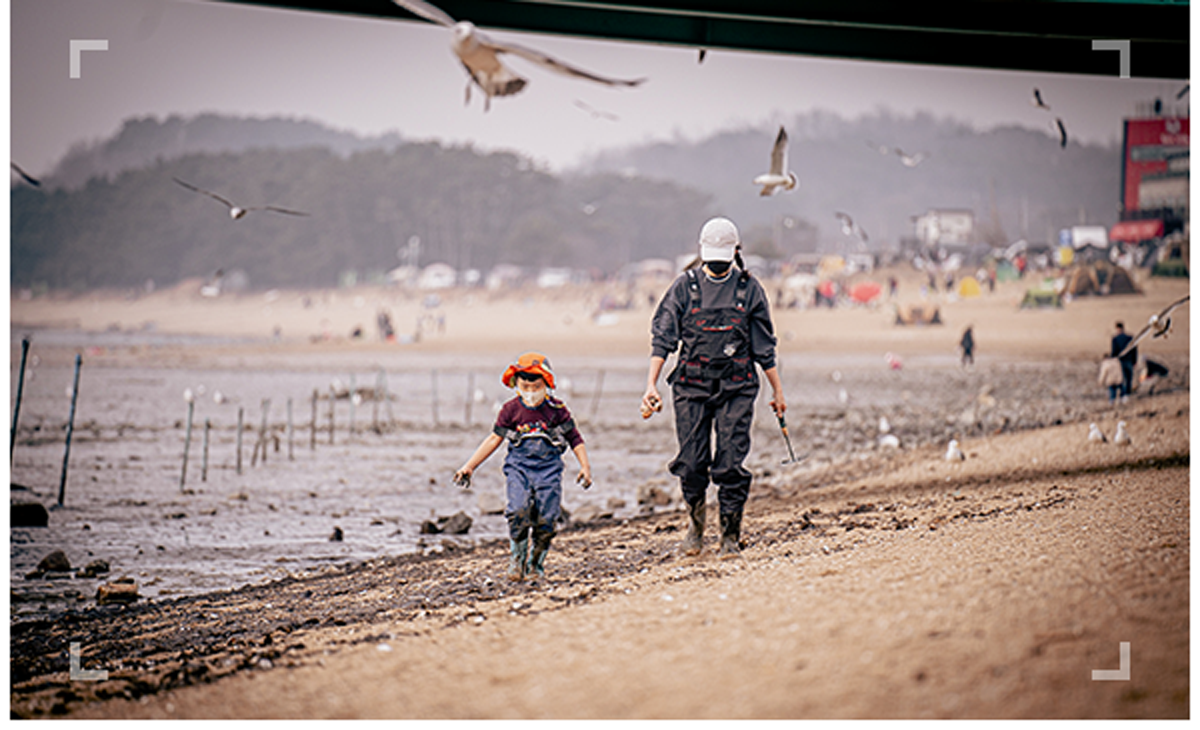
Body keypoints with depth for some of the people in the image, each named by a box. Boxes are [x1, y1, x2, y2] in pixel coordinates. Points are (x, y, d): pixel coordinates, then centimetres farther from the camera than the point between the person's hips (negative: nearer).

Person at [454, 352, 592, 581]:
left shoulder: (557, 410, 3)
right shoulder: (511, 410, 5)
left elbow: (574, 439, 10)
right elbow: (495, 438, 10)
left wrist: (585, 466, -1)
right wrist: (469, 466, 8)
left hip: (548, 467, 0)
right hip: (519, 465, 0)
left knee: (546, 518, -5)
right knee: (519, 511, -21)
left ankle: (537, 562, 15)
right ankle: (517, 559, -5)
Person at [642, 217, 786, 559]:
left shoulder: (749, 289, 6)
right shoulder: (685, 287, 4)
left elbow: (764, 346, 11)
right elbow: (663, 338, 2)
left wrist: (777, 390, 12)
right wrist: (651, 384, -7)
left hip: (736, 388, 0)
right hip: (692, 387, 0)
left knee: (731, 464, -7)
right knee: (691, 463, -3)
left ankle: (731, 535, 2)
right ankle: (696, 518, 23)